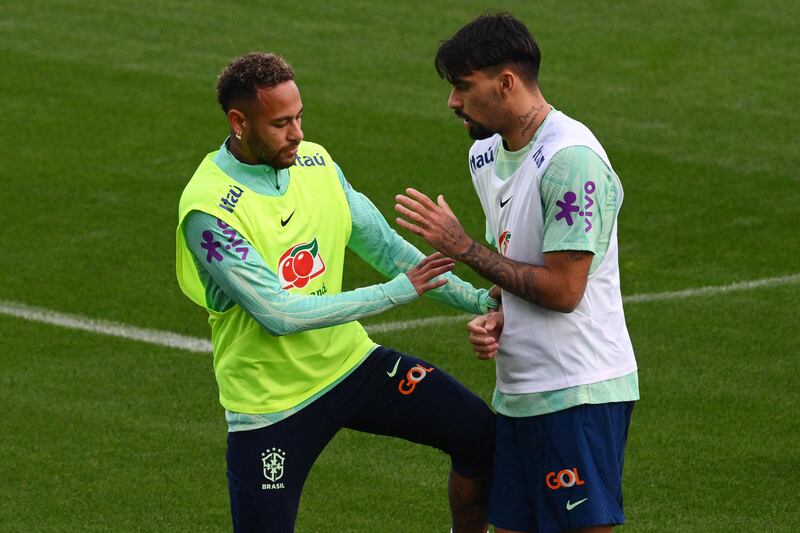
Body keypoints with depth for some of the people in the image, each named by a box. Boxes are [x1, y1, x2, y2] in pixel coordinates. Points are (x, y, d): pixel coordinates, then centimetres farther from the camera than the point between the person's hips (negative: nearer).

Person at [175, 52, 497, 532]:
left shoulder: (314, 162, -2)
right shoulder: (208, 209, -23)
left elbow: (382, 244, 8)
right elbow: (279, 314, -26)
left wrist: (479, 301, 4)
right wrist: (398, 291, -23)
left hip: (350, 361, 6)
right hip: (271, 399, -6)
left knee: (482, 436, -2)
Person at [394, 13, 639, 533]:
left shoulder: (572, 158, -17)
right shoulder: (486, 153, 12)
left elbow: (562, 289, -19)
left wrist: (462, 248, -13)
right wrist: (494, 318, 1)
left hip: (578, 392, -9)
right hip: (517, 392, 9)